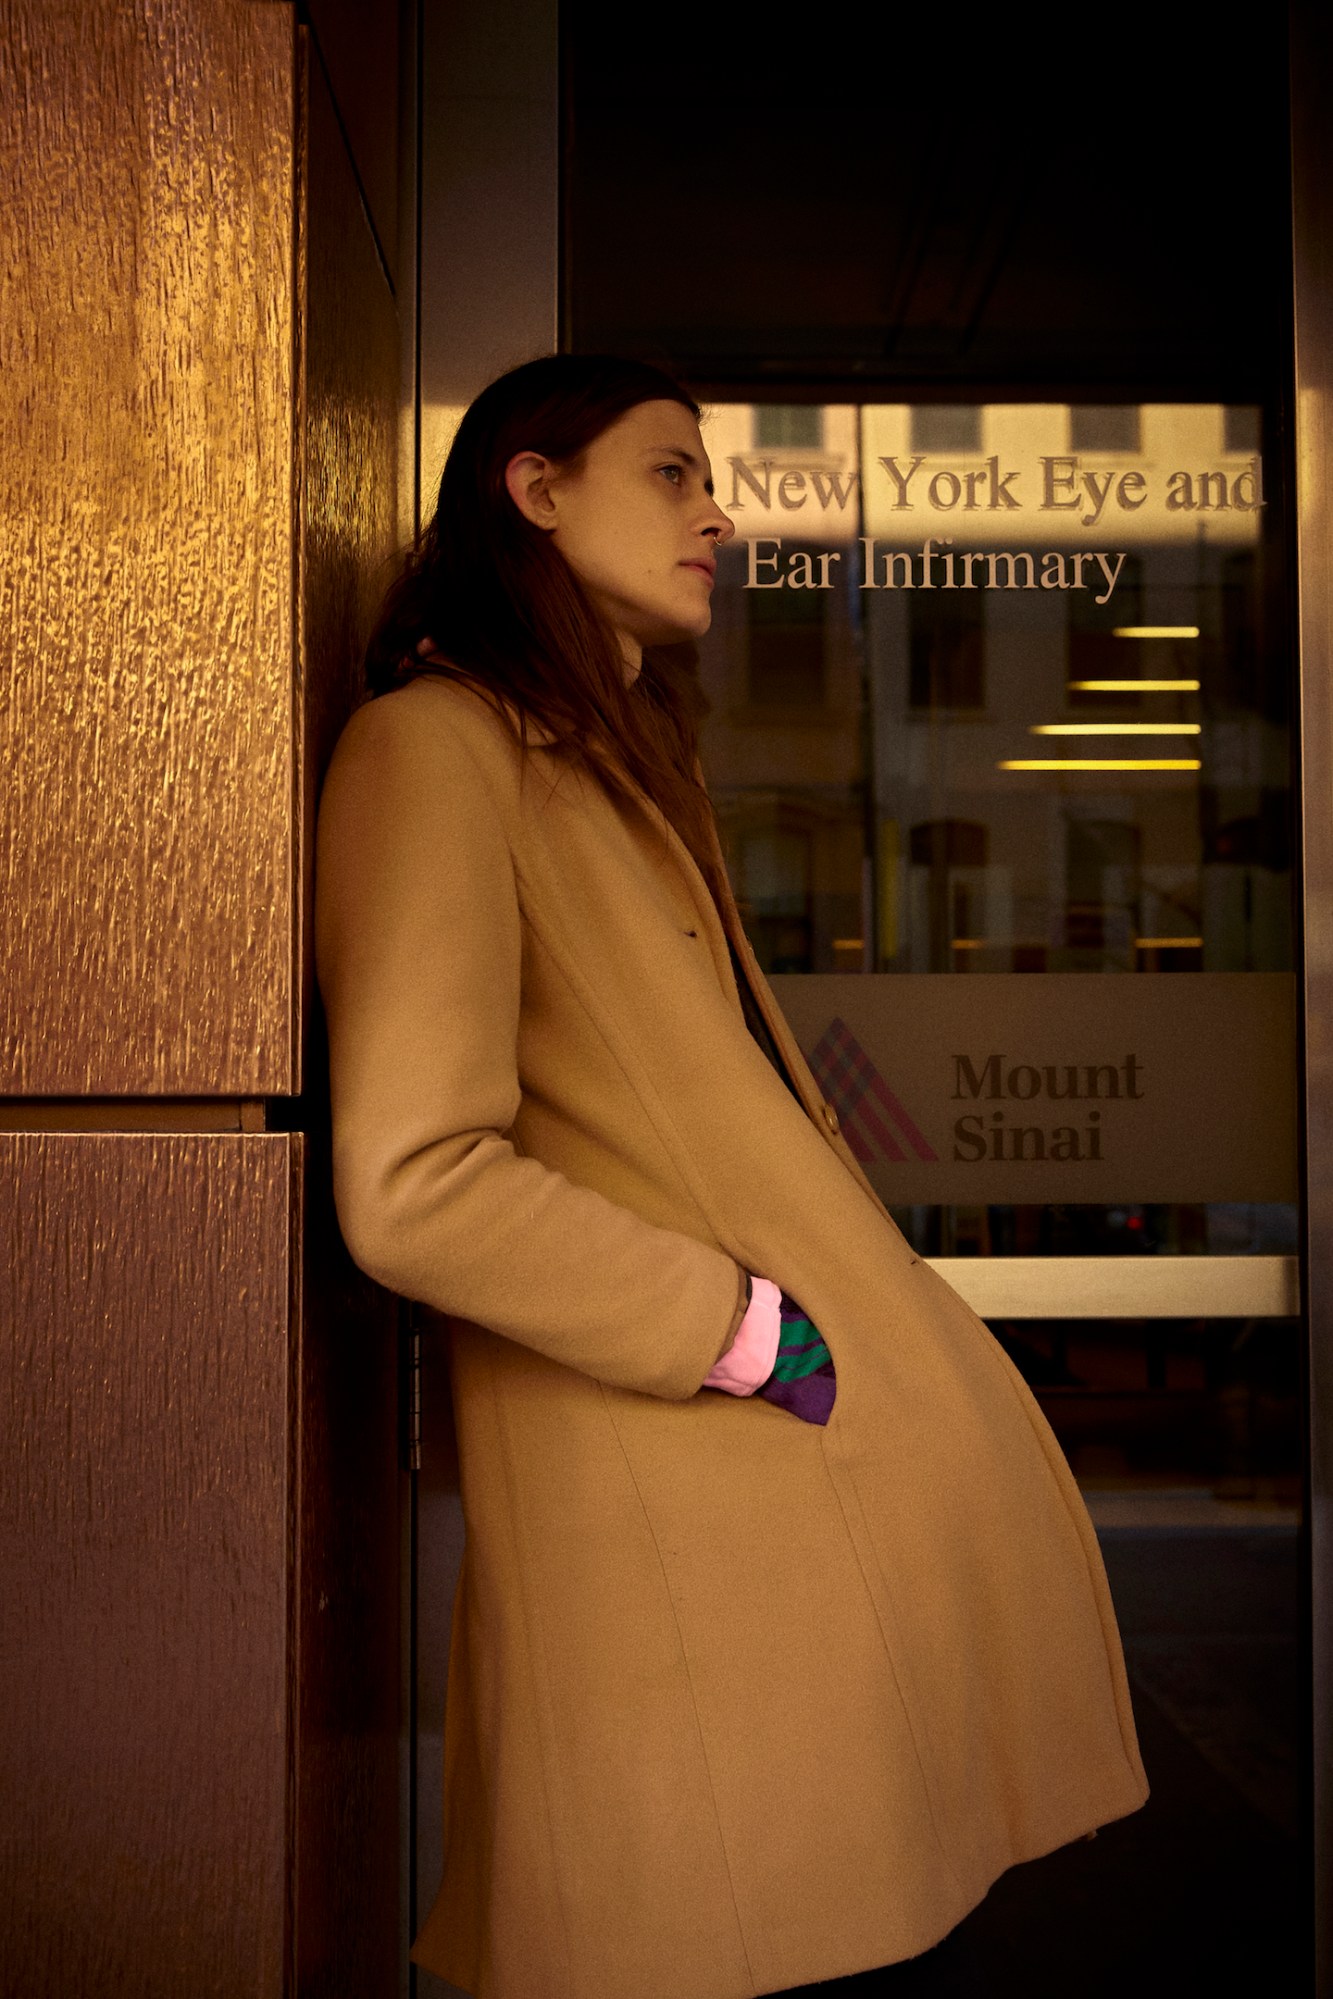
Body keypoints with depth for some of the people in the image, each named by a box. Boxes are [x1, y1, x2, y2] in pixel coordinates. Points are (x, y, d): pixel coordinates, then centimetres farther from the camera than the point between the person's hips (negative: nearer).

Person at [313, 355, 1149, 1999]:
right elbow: (413, 1189, -21)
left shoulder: (621, 760, 22)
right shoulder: (437, 747, -11)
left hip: (835, 1476, 9)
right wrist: (753, 1332, -15)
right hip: (678, 1518, -9)